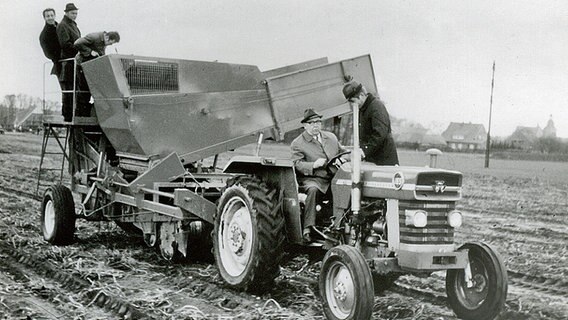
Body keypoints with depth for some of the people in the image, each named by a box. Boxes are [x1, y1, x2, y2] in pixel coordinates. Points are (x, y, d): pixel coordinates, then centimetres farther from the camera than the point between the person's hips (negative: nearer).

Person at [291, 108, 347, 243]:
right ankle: (308, 228, -37)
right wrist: (314, 165, -23)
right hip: (313, 179, -4)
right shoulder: (297, 144, 4)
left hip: (334, 178, 4)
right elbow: (298, 164, -6)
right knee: (313, 190, -37)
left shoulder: (331, 137, 21)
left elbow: (342, 152, 29)